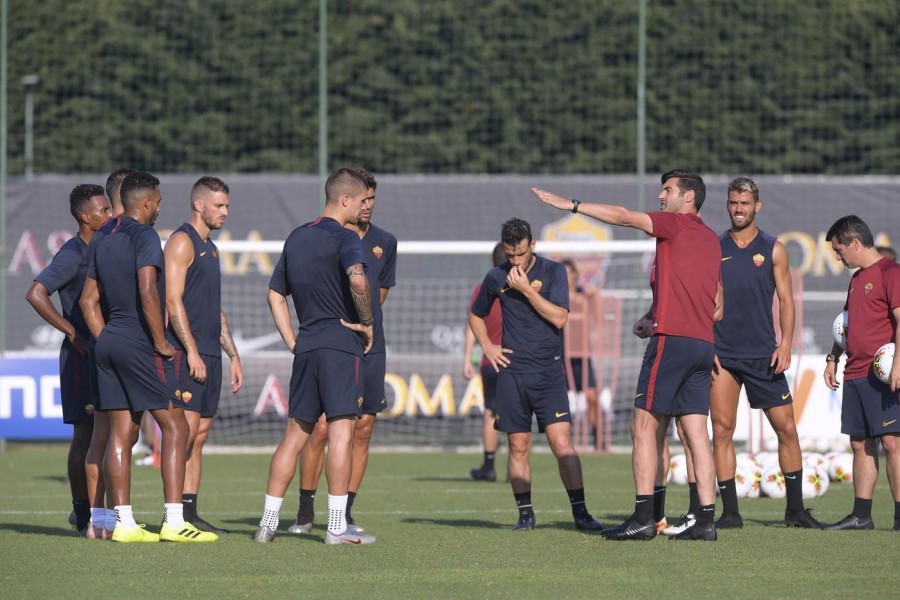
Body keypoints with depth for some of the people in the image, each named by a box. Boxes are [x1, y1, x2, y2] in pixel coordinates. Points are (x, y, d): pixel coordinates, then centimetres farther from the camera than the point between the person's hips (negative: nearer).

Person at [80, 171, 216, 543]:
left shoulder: (101, 240, 14)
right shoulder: (144, 237, -11)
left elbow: (89, 300, 18)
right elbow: (148, 292, -22)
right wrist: (161, 343, -14)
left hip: (109, 342, 8)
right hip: (139, 343, -8)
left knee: (121, 433, 7)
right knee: (175, 427, -5)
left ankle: (123, 523, 5)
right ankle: (173, 522, -12)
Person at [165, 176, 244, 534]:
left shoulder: (210, 248, 21)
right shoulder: (182, 242, -7)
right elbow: (173, 300, -15)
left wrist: (233, 355, 21)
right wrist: (192, 351, -20)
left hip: (209, 355, 9)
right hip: (188, 354, -9)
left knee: (199, 435, 7)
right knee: (185, 430, -12)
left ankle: (190, 513, 8)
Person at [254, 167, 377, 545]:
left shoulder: (296, 238, 16)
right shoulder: (344, 238, -8)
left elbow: (275, 294, 20)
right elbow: (357, 278, -28)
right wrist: (368, 323, -15)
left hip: (305, 347, 7)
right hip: (342, 344, -7)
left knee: (295, 434, 11)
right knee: (341, 430, -7)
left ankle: (268, 520, 10)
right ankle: (337, 526, -10)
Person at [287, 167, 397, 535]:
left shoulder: (385, 242, 12)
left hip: (370, 349, 5)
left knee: (362, 430, 3)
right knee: (320, 428, -8)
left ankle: (345, 513, 10)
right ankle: (305, 512, 1)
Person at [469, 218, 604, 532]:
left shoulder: (552, 271, 0)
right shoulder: (496, 278, 7)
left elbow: (559, 317, -11)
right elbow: (476, 315, 23)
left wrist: (526, 290, -14)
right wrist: (487, 347, 9)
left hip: (549, 372, -2)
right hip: (512, 372, 2)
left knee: (562, 442, -11)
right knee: (518, 446, 4)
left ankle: (580, 512, -8)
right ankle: (525, 513, 13)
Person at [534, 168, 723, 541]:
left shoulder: (677, 224, -3)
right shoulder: (710, 240, 20)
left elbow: (623, 216, -9)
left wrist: (572, 205, -3)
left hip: (672, 339, -8)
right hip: (703, 343, 8)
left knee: (645, 426, -4)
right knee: (696, 431, 5)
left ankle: (643, 517, -9)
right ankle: (706, 520, -1)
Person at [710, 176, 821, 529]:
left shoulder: (773, 249, 6)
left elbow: (786, 300, 4)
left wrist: (785, 344, -8)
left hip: (763, 354, 0)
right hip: (723, 354, 0)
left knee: (786, 428, -2)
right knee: (722, 430, -5)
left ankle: (795, 509, 9)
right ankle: (730, 512, 1)